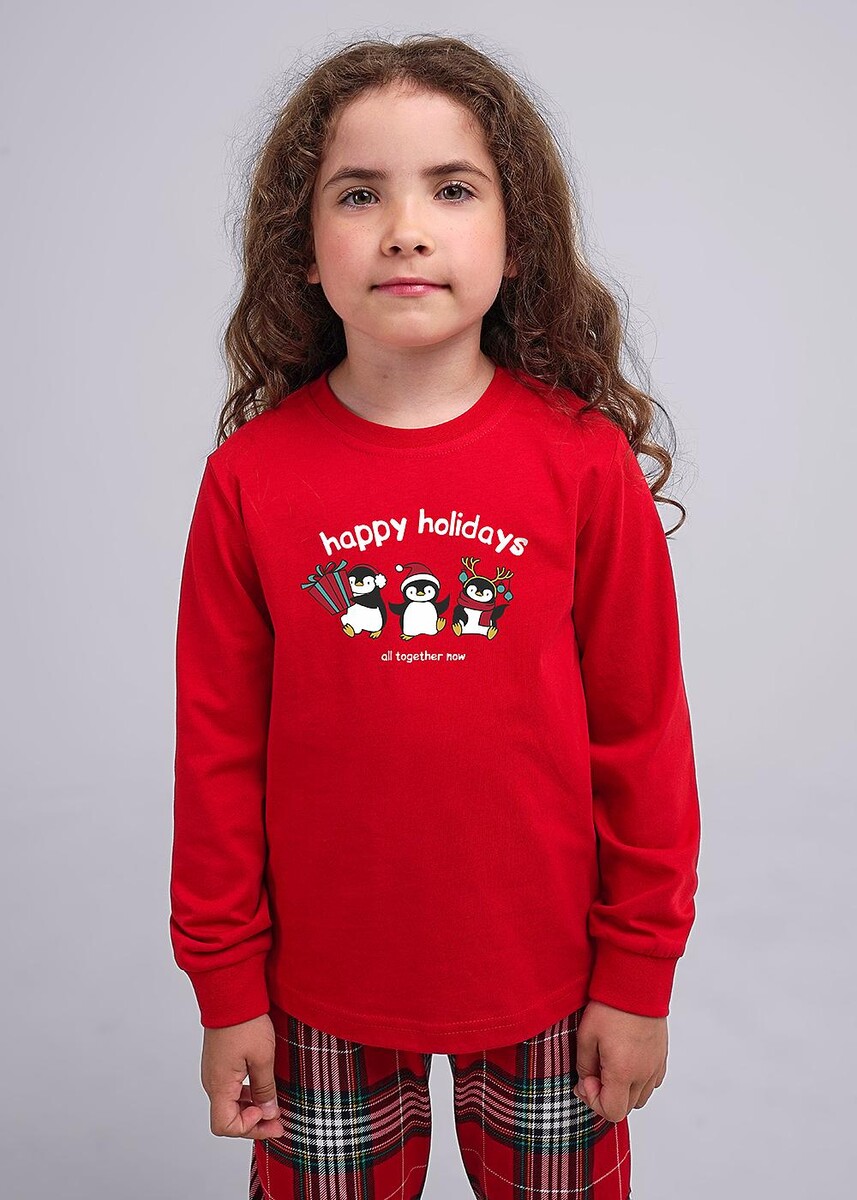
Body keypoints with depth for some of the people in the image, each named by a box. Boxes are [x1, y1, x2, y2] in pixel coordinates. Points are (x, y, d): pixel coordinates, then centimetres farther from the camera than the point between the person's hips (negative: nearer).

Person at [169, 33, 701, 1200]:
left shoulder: (585, 461, -12)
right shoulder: (252, 475, -10)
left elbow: (641, 731, -5)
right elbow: (218, 749, -4)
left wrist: (639, 971, 0)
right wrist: (225, 984, 1)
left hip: (547, 978, 0)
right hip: (323, 989, 1)